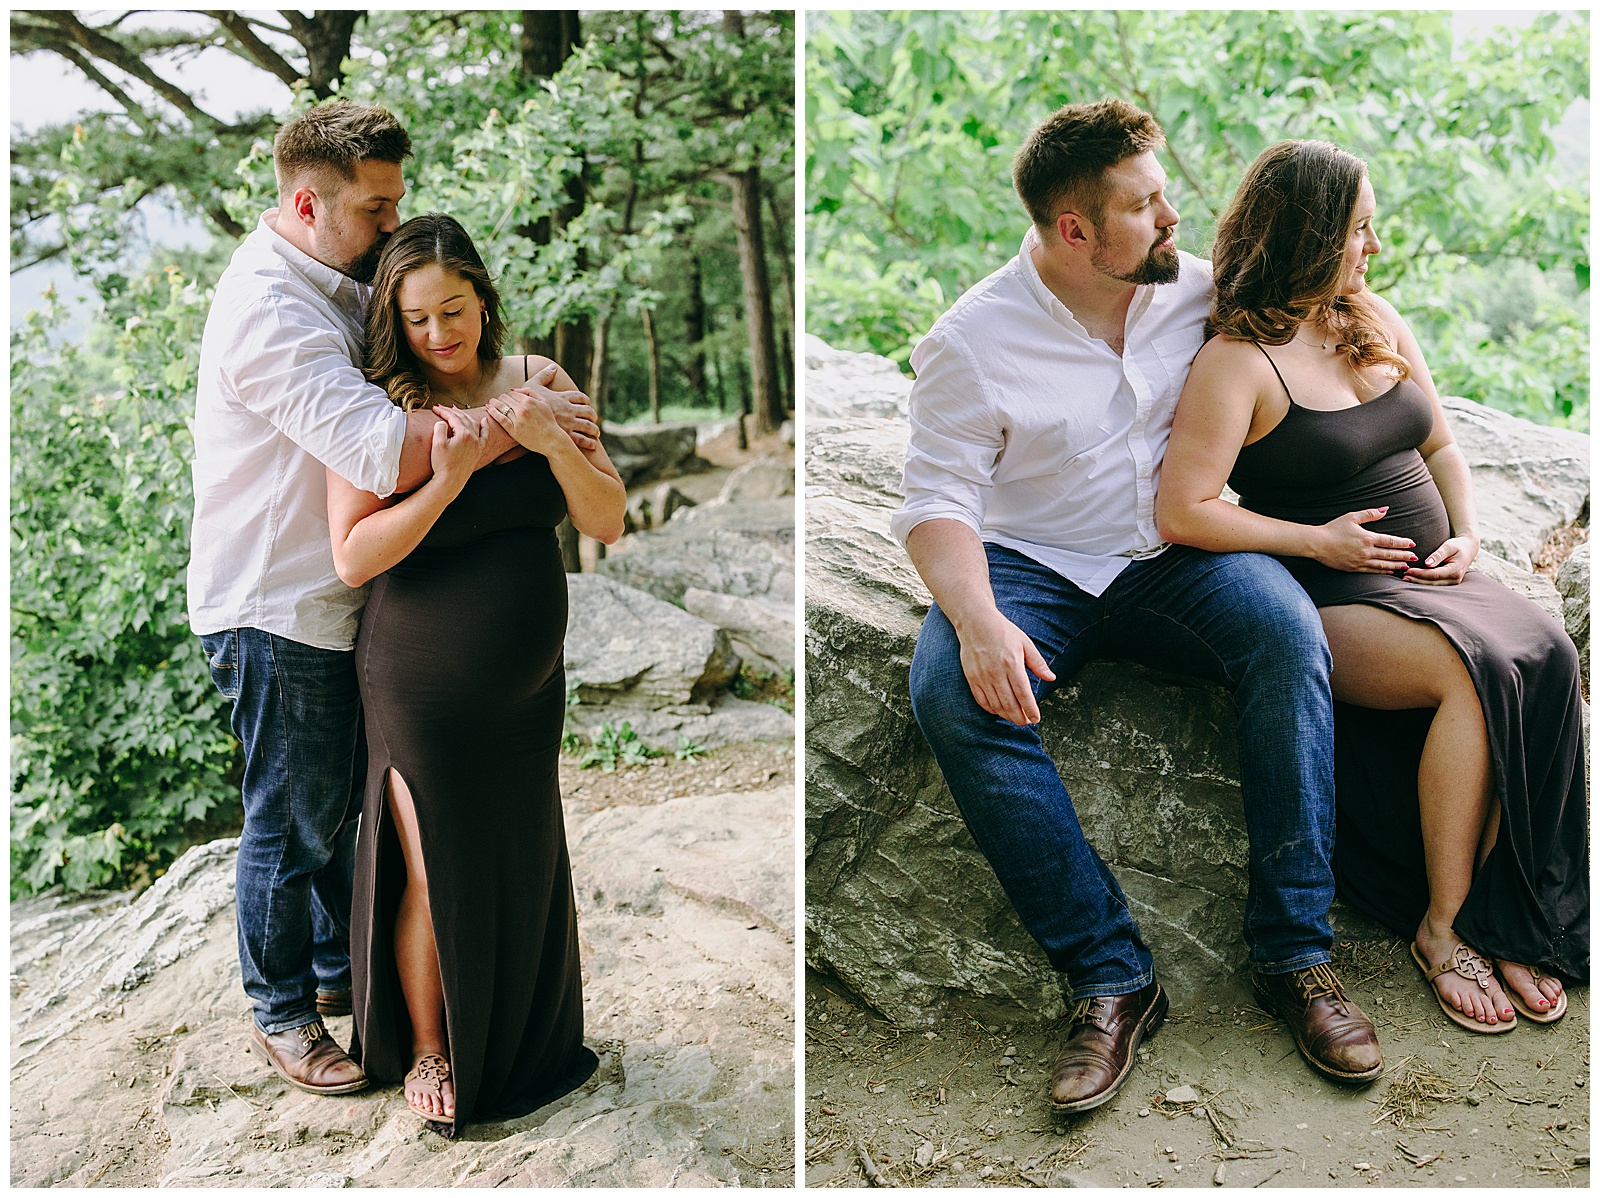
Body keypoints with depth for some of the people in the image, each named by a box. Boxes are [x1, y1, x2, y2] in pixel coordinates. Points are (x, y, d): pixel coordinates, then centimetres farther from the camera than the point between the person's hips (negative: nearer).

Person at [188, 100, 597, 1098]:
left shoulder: (338, 285, 9)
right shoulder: (270, 310, -24)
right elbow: (388, 452, -35)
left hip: (332, 603, 9)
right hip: (277, 612, -9)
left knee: (345, 800, 20)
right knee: (294, 821, 5)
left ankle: (341, 969, 39)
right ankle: (282, 1017, 24)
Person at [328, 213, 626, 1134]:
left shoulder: (539, 382, -1)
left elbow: (608, 522, -4)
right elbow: (353, 558, -17)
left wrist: (554, 444, -21)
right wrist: (449, 479, -27)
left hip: (527, 685, 4)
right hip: (422, 686, -4)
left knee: (522, 866, 17)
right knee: (436, 875, 7)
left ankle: (520, 1046, 41)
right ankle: (428, 1052, 33)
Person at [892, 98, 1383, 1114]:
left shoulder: (1196, 287, 6)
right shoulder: (973, 342, -8)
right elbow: (937, 500, -12)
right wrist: (978, 620, -30)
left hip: (1175, 553, 3)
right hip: (1034, 567, -2)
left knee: (1289, 632, -30)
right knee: (949, 691, -33)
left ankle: (1296, 952, -20)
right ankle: (1111, 975, -26)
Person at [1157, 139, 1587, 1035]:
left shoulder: (1377, 321, 14)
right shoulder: (1239, 361, -10)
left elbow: (1440, 444, 23)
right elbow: (1183, 513, -18)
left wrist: (1468, 534, 5)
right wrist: (1321, 540, -12)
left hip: (1428, 577, 7)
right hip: (1330, 603, -7)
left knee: (1546, 653, -22)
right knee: (1481, 667, -31)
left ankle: (1502, 922, -13)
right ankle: (1443, 926, -14)